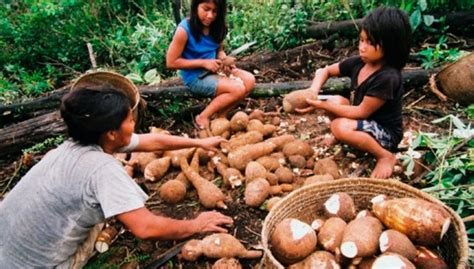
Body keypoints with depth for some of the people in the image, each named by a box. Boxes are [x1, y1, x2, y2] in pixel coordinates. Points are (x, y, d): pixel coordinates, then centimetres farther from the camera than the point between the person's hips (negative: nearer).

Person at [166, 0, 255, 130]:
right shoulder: (185, 29, -19)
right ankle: (203, 118, -5)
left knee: (249, 80, -9)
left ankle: (221, 116, -1)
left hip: (214, 71, 7)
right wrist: (203, 63, -19)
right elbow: (171, 62, -17)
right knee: (238, 89, -21)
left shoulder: (215, 26, 0)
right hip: (196, 77, -7)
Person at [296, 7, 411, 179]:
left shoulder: (387, 78, -29)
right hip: (365, 122, 7)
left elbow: (362, 112, -25)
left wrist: (321, 106, -26)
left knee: (340, 127, -30)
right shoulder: (358, 63, -7)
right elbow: (325, 71, 5)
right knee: (334, 101, -9)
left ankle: (385, 156, -10)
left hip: (386, 133, -7)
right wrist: (313, 93, -15)